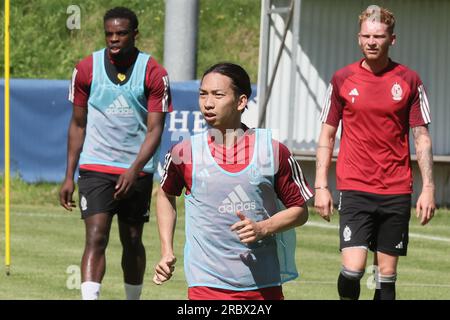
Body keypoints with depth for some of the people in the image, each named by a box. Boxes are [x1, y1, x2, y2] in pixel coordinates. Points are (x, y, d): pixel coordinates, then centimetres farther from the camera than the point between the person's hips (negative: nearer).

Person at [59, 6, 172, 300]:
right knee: (96, 237, -15)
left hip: (137, 171, 0)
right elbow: (78, 125, 8)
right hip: (95, 168, 0)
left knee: (132, 241, 11)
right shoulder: (87, 69, 0)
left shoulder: (154, 73, -5)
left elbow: (155, 129, -7)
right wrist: (69, 176, 5)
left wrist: (134, 170, -21)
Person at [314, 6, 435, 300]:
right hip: (354, 190, -1)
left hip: (397, 192, 1)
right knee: (353, 268, -15)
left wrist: (428, 188, -3)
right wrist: (321, 186, 1)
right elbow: (327, 135, 8)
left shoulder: (409, 80, 3)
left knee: (387, 274, 4)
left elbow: (422, 138, 5)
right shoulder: (342, 80, 3)